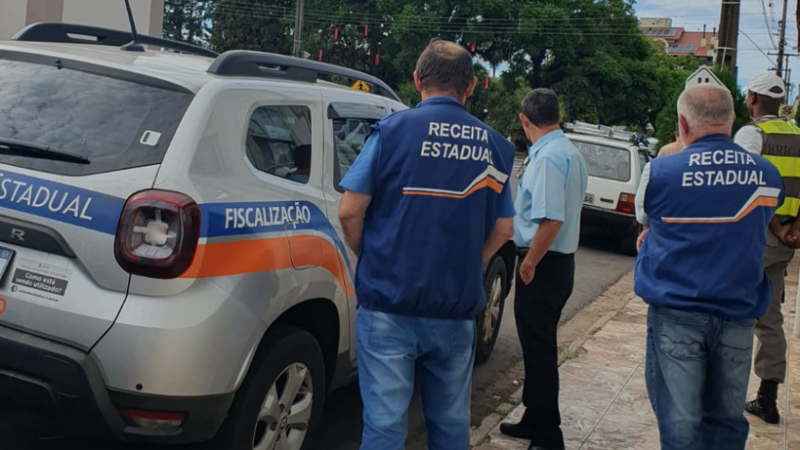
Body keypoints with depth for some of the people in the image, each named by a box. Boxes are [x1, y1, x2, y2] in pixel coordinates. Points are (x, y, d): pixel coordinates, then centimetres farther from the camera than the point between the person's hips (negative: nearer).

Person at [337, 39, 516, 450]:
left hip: (389, 303, -3)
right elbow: (503, 229, 8)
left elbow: (350, 212, -6)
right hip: (457, 309, 3)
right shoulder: (494, 146, 5)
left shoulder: (393, 129, -5)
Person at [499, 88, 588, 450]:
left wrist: (529, 263, -18)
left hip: (542, 263, -10)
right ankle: (536, 420, 31)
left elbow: (552, 220, -28)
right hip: (561, 260, 10)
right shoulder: (570, 152, 11)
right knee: (540, 345, 19)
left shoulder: (547, 157, -20)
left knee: (538, 348, 0)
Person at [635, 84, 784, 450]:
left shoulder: (660, 172, -10)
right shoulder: (768, 175, 1)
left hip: (677, 313, -3)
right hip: (739, 314, 3)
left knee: (680, 420, 2)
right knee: (727, 419, 14)